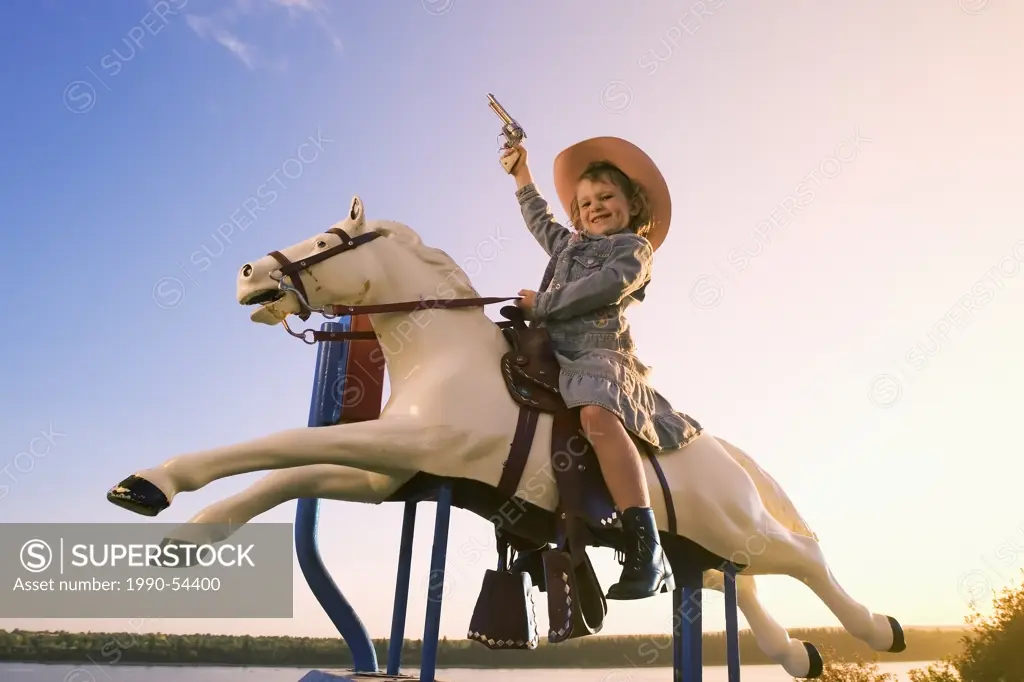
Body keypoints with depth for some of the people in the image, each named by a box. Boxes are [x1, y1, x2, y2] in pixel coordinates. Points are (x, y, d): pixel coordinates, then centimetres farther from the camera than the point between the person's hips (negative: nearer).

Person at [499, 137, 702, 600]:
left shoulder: (635, 247, 11)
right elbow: (538, 217, 51)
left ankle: (646, 550, -43)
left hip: (602, 354, -8)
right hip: (555, 355, 9)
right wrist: (521, 171, 56)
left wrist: (541, 304, -4)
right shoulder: (568, 244, 32)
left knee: (597, 415, -36)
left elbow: (606, 285, -9)